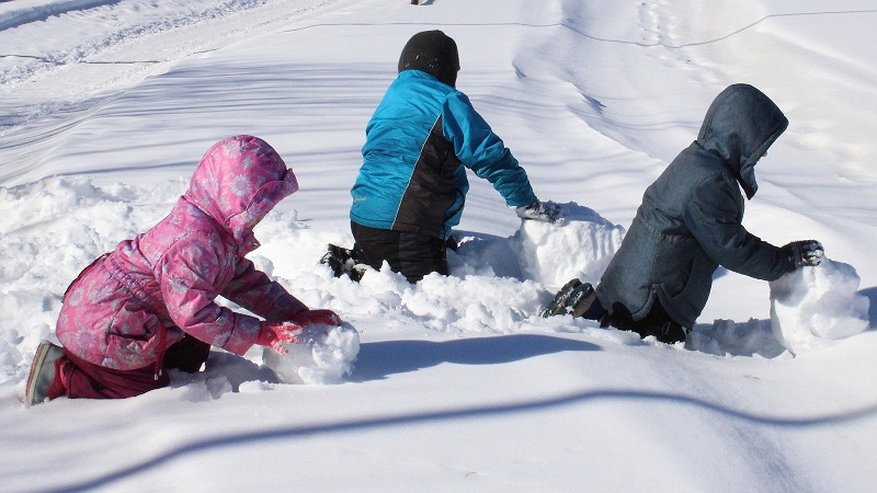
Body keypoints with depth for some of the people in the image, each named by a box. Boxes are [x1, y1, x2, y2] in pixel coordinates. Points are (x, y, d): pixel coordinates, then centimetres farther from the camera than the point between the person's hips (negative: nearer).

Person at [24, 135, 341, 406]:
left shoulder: (222, 231, 4)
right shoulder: (194, 242, -30)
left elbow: (246, 281, 13)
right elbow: (195, 314, -32)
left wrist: (298, 315, 4)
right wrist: (262, 334, -27)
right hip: (100, 327, -10)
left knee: (192, 352, 16)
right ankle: (60, 375, 1)